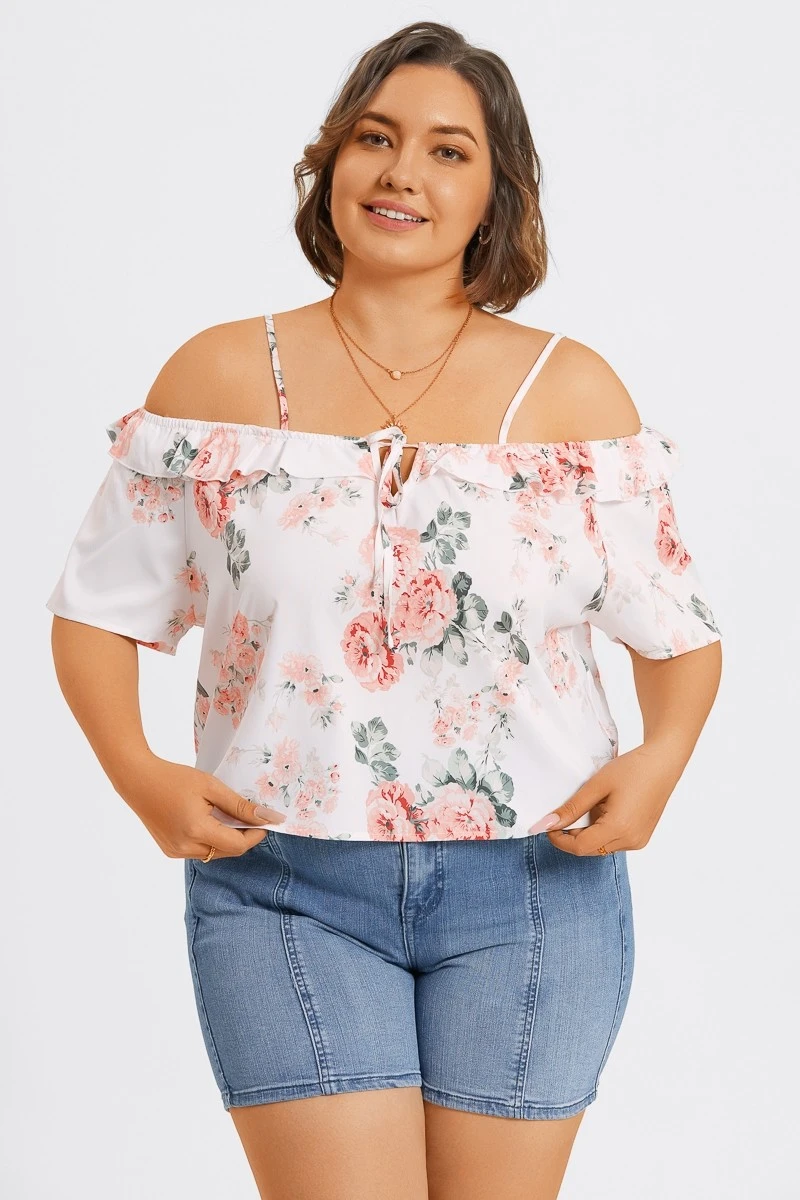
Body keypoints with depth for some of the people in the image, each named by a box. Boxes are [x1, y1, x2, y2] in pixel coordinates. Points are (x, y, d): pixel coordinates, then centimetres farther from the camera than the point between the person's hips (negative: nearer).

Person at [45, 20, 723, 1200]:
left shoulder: (572, 390, 3)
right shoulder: (223, 376, 3)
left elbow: (679, 629, 8)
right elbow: (98, 609, 5)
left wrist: (660, 758, -13)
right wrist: (137, 772, -12)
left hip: (533, 892, 1)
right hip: (286, 889, -1)